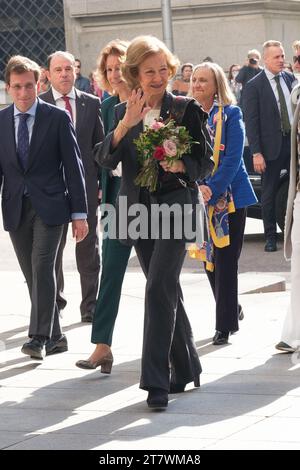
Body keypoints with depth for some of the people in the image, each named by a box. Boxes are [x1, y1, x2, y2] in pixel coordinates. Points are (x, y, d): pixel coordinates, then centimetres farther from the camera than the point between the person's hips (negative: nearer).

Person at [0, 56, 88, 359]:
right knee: (32, 275, 6)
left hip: (49, 206, -4)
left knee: (42, 268, -16)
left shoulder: (57, 118, -2)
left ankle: (39, 337, -16)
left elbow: (73, 166, -1)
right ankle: (54, 337, 15)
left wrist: (79, 213, -5)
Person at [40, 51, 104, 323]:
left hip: (86, 184, 2)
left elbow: (99, 144, 8)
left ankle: (90, 304, 13)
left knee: (88, 246, 6)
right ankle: (55, 301, 21)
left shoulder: (91, 103, 5)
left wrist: (102, 181, 3)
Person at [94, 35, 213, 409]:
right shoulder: (123, 112, 8)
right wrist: (125, 125, -19)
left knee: (159, 288, -15)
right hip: (138, 209, 5)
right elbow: (105, 160, -4)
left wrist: (180, 165, -23)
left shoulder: (186, 109, -2)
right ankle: (185, 367, 27)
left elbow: (204, 162, -2)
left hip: (174, 206, -4)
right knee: (167, 292, 13)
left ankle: (157, 381, -16)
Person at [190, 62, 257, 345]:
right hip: (198, 198, 4)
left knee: (225, 260, -3)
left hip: (229, 196, -4)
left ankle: (225, 324, 4)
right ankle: (232, 310, 30)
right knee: (209, 259, 10)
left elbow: (233, 158, -12)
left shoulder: (230, 114, -6)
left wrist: (212, 189, -21)